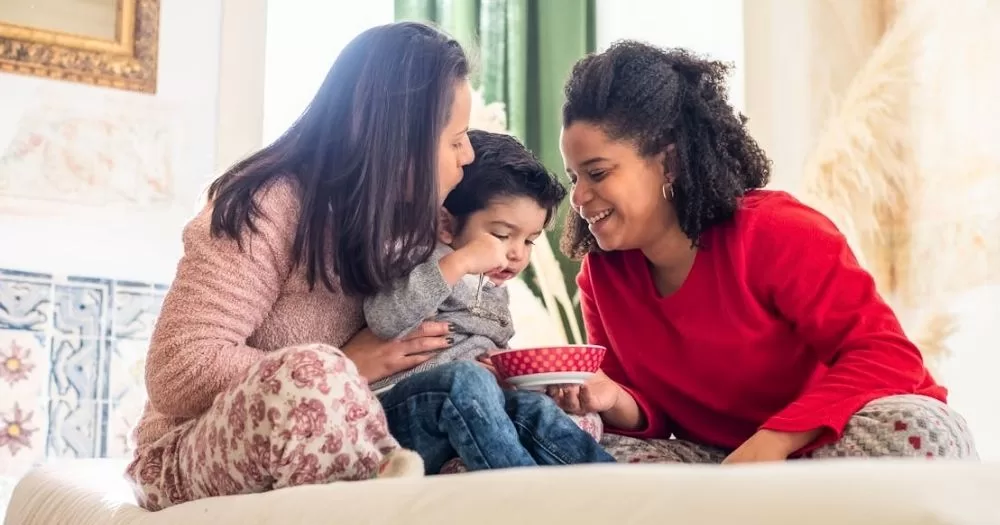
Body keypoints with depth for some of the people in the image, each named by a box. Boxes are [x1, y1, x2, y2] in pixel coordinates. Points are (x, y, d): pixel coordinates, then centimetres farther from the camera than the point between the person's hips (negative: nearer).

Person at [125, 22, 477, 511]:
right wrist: (342, 369, -23)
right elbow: (176, 373, -21)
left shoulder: (395, 217, 7)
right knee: (312, 375, -37)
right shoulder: (270, 206, -16)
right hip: (192, 459, -6)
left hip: (329, 446, 6)